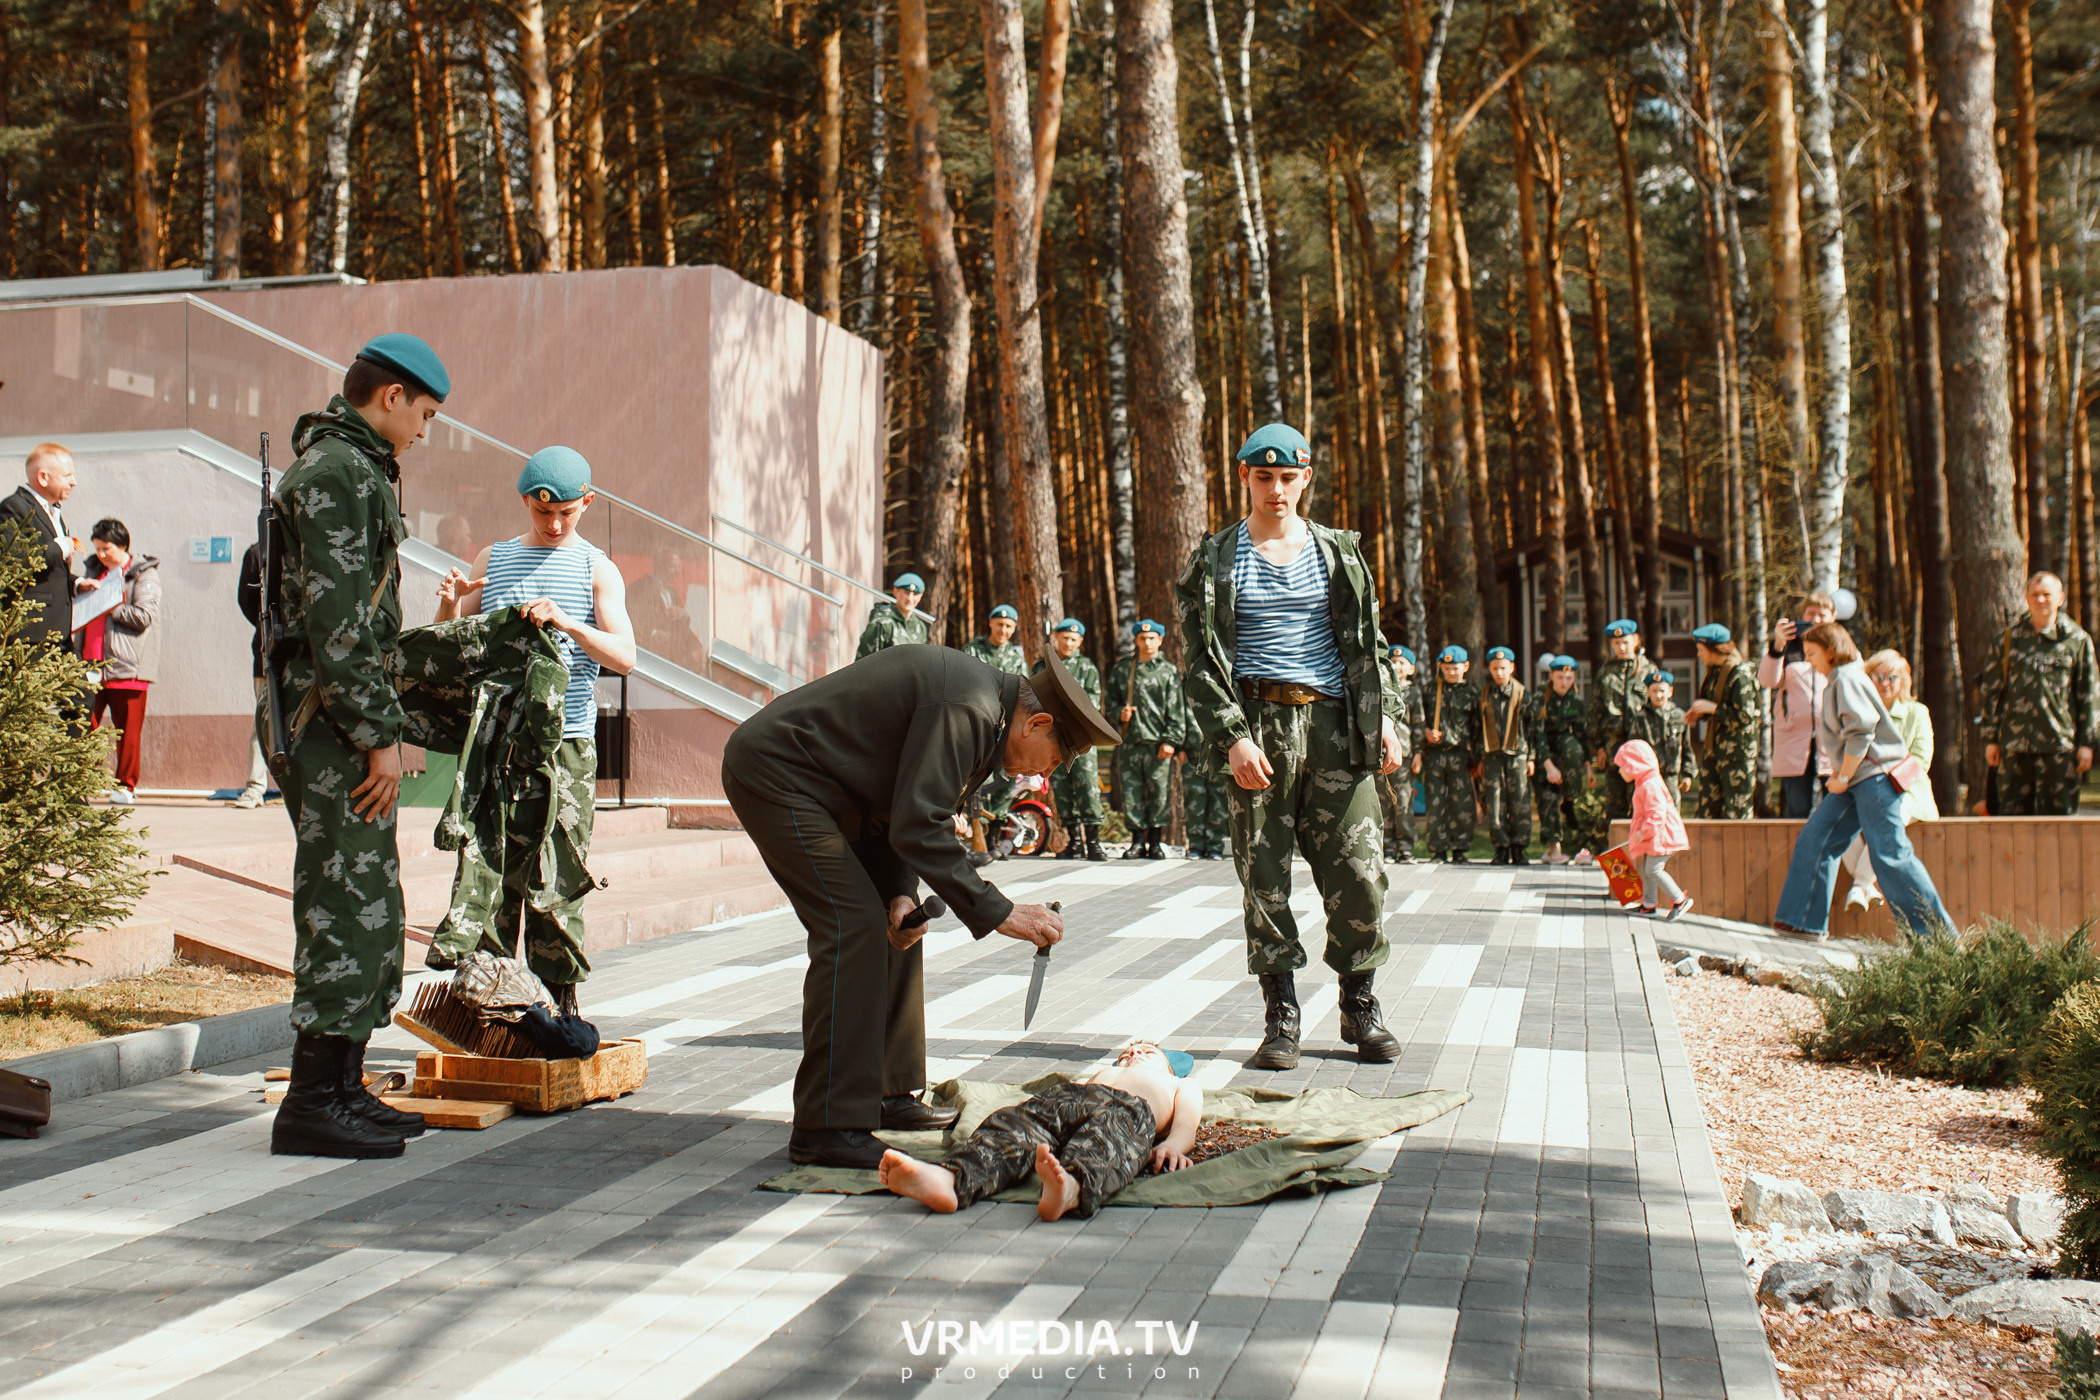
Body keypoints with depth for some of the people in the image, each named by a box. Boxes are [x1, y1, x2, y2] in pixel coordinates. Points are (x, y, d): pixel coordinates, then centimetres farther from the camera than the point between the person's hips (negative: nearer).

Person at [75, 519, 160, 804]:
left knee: (127, 731, 1)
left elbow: (144, 615, -11)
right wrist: (79, 587, 2)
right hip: (91, 663, 5)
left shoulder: (144, 574, 0)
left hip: (126, 666, -5)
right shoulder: (93, 570, 20)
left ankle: (126, 786, 9)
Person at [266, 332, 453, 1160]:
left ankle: (343, 1088, 18)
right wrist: (380, 734, -19)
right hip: (329, 718, -11)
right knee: (348, 904, -10)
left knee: (367, 906, 12)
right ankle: (312, 1105, -7)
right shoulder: (335, 470, -11)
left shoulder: (353, 468, 21)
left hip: (337, 720, 11)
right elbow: (335, 618, -20)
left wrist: (391, 724, 23)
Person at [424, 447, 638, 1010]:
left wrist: (566, 623, -20)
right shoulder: (492, 560, 15)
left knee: (555, 881, -2)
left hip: (566, 743, -2)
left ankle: (557, 1002, 7)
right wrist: (449, 609, -7)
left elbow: (624, 657, -3)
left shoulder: (596, 569, 9)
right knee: (482, 867, -5)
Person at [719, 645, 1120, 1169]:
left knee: (894, 924, 12)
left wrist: (900, 894, -3)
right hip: (774, 773, -11)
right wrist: (1001, 914, -25)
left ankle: (888, 1094, 20)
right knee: (854, 924, -15)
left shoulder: (981, 710, 9)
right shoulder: (967, 709, -23)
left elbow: (909, 815, 13)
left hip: (823, 787, 11)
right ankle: (827, 1127, -13)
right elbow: (918, 829, -28)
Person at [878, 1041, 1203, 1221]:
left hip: (1128, 1109, -3)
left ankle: (1072, 1189, -72)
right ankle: (948, 1178, -59)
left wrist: (1173, 1145, -5)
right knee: (1012, 1132, -30)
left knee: (1104, 1143, -40)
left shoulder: (1182, 1086, 44)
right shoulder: (1095, 1075, 49)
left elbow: (1188, 1121, 20)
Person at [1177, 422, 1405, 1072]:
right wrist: (1232, 736, -10)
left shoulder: (1337, 552, 15)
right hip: (1257, 725, -1)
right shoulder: (1215, 559, 8)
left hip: (1333, 724, 2)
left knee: (1359, 871, -3)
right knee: (1264, 877, -1)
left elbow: (1367, 643, 17)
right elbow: (1200, 658, 2)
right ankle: (1281, 1018, 8)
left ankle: (1360, 1009, 11)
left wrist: (1382, 718, 3)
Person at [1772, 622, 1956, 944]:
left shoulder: (1847, 678, -10)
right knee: (1815, 840, 5)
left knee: (1889, 853, -10)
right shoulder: (1836, 682, 20)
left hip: (1874, 774, -10)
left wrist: (1843, 777, -14)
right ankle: (1805, 921, 8)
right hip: (1855, 779, 10)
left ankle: (1937, 933, -6)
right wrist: (1840, 776, 14)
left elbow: (1860, 730, -19)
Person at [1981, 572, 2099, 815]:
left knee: (2059, 813, 1)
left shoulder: (2078, 640, 5)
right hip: (2015, 744, 2)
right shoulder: (2011, 638, 11)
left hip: (2060, 744, -2)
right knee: (2011, 813, 3)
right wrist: (1991, 739, 8)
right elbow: (1992, 691, 13)